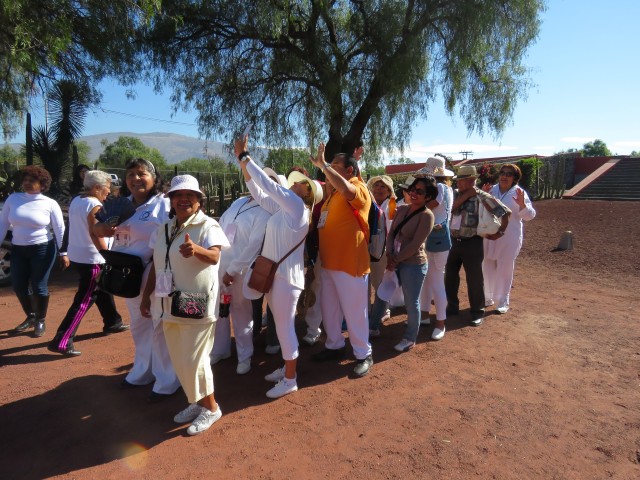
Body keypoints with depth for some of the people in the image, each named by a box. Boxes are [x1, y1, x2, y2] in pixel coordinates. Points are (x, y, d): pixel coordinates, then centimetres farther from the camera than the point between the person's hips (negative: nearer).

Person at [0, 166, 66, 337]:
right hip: (18, 249, 4)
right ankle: (30, 317, 33)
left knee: (39, 286, 0)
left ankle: (40, 321, 21)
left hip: (42, 249, -4)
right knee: (18, 286, 10)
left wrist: (63, 253, -5)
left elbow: (60, 229, -4)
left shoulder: (50, 204, -7)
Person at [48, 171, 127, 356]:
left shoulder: (76, 200, 9)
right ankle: (61, 342, -2)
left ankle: (112, 323, 36)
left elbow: (80, 228, 15)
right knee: (84, 301, -4)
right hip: (90, 259, -10)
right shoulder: (95, 205, -18)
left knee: (103, 290, 22)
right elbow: (95, 234, -21)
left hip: (77, 255, 10)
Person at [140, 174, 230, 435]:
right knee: (179, 361, 16)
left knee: (194, 360, -1)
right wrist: (146, 295, 15)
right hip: (170, 304, 7)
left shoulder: (208, 225, -12)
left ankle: (210, 407, 21)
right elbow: (156, 265, 15)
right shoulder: (164, 228, 8)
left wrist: (196, 250, -49)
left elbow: (214, 256, -29)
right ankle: (197, 402, 36)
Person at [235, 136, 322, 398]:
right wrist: (244, 163, 8)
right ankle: (287, 368, 32)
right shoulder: (284, 208, 12)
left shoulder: (298, 206, -12)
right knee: (281, 325, 17)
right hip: (274, 273, 9)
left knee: (285, 327, 1)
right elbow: (259, 193, 14)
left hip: (286, 276, -9)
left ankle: (290, 379, 14)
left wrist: (243, 156, -7)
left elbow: (268, 184, -15)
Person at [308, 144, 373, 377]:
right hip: (329, 262, 9)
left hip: (350, 263, -9)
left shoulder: (358, 189, -11)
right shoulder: (333, 191, 17)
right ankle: (334, 345, 37)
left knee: (354, 311, 3)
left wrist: (322, 164, -28)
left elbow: (346, 190, -36)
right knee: (329, 307, 19)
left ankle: (363, 355, 19)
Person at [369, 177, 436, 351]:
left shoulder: (426, 215, -15)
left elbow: (415, 244, -18)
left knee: (411, 302, 5)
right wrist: (389, 255, -9)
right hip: (396, 262, 7)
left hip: (414, 264, -7)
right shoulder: (401, 209, 6)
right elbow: (391, 233, 5)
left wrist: (396, 259, -13)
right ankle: (373, 327, 36)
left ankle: (410, 338, 26)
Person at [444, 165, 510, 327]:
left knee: (474, 279, 2)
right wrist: (466, 195, -14)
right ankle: (452, 306, 31)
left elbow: (505, 212, -8)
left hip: (472, 243, -5)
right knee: (450, 276, 13)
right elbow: (451, 208, -13)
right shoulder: (455, 194, 7)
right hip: (454, 242, 6)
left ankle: (477, 312, 18)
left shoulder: (482, 196, -10)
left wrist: (500, 232, -5)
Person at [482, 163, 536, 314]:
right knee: (487, 268, 12)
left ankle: (503, 301, 19)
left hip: (509, 238, -3)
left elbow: (530, 216, -7)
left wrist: (522, 204, -26)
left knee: (505, 269, 5)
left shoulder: (519, 193, -5)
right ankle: (488, 297, 29)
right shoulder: (491, 190, 4)